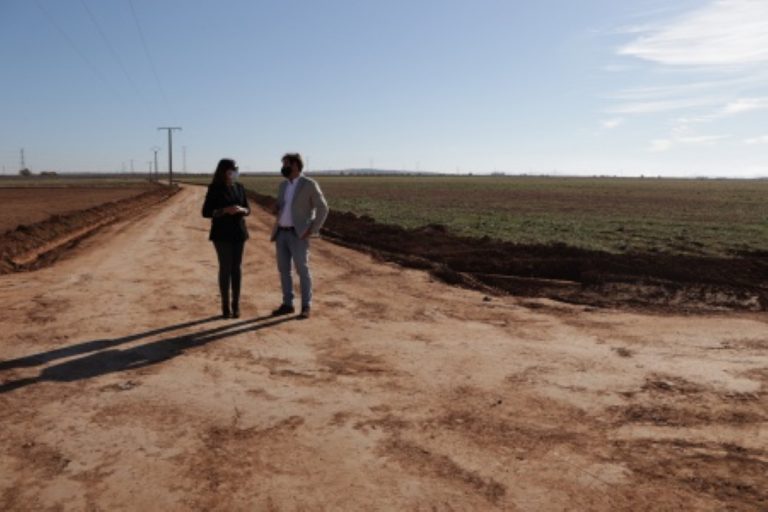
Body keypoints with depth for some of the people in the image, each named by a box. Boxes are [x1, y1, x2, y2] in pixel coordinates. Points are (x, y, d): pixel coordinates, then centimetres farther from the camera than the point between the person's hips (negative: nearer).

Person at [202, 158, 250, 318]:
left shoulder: (239, 187, 6)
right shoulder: (214, 189, -7)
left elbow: (247, 210, 9)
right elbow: (206, 212, -7)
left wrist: (241, 209, -15)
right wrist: (225, 210, -22)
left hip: (238, 232, 4)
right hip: (221, 233, -4)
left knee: (236, 268, 4)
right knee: (225, 268, -4)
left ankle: (236, 305, 12)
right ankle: (225, 306, 7)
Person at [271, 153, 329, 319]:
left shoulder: (309, 184, -8)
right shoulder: (283, 185, 14)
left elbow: (322, 208, -8)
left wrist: (312, 230, -13)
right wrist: (277, 210, 3)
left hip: (298, 234, -7)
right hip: (281, 233, 7)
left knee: (302, 270, -5)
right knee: (283, 269, 8)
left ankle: (306, 307, 2)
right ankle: (287, 304, 17)